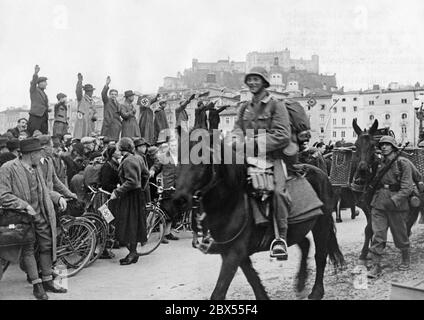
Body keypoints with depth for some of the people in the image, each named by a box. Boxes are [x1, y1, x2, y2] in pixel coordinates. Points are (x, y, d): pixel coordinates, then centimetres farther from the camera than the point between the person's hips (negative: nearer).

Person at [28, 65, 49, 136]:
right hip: (35, 116, -7)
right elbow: (33, 82, -16)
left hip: (44, 117, 7)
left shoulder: (44, 93, 25)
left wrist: (48, 108, 13)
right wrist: (36, 73, -32)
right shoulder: (34, 90, 4)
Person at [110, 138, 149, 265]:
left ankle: (133, 253, 2)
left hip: (131, 196, -10)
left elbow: (131, 182, -24)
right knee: (134, 224, 12)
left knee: (130, 224, -4)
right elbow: (146, 174, 19)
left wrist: (117, 192, -21)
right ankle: (133, 253, 19)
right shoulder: (137, 159, 10)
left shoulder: (128, 161, -18)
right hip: (138, 194, 10)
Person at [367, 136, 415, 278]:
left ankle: (405, 259, 35)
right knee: (377, 234, -3)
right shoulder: (379, 164, 9)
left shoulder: (403, 163, -5)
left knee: (400, 234, 11)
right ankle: (376, 265, 0)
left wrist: (394, 200, -22)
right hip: (378, 204, 4)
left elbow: (407, 187, -12)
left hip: (397, 204, -3)